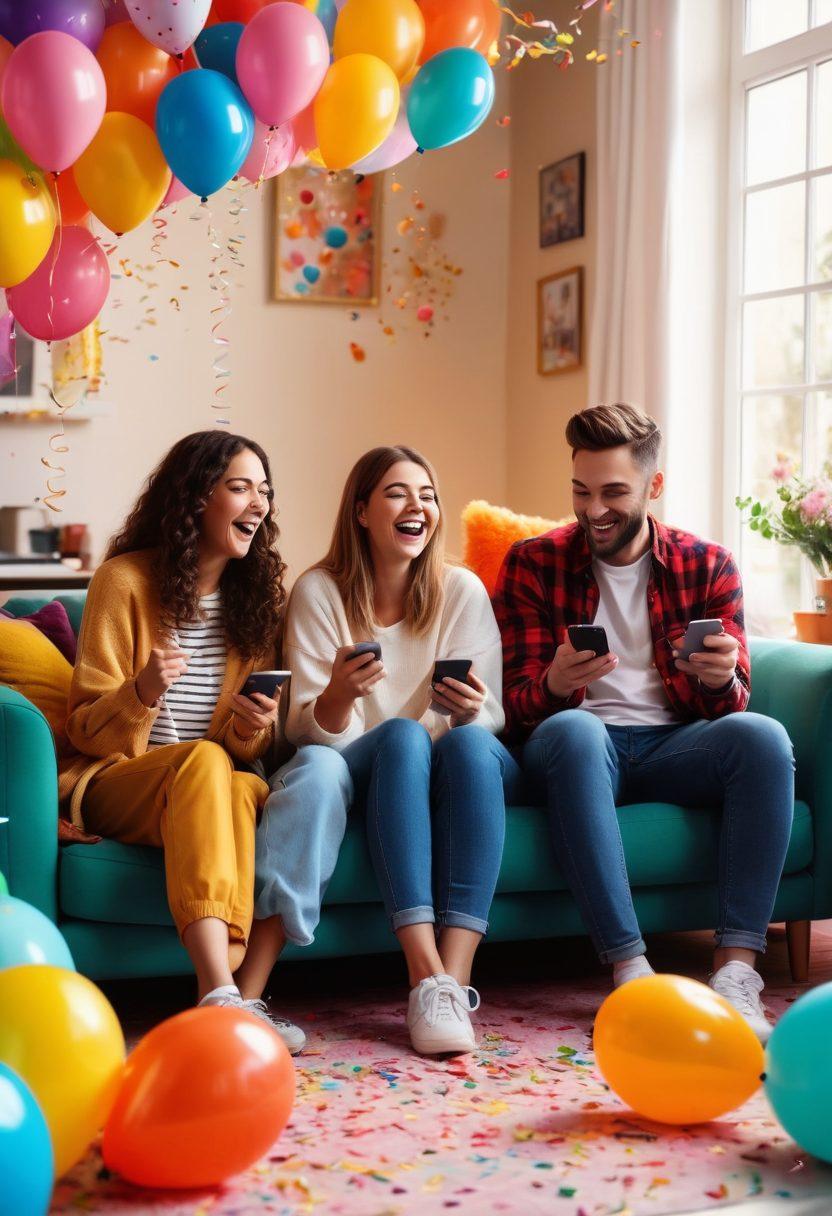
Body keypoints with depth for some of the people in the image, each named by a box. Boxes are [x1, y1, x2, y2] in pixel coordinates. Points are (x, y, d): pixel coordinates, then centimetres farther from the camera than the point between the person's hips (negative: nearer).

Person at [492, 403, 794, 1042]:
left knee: (763, 736, -29)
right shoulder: (533, 564, 5)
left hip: (673, 747, 2)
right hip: (579, 747, -1)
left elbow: (733, 707, 3)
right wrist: (556, 685, -26)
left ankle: (736, 970, -33)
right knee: (573, 729, -36)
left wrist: (721, 680, -23)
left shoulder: (707, 565, 8)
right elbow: (518, 706, -1)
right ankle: (630, 968, -38)